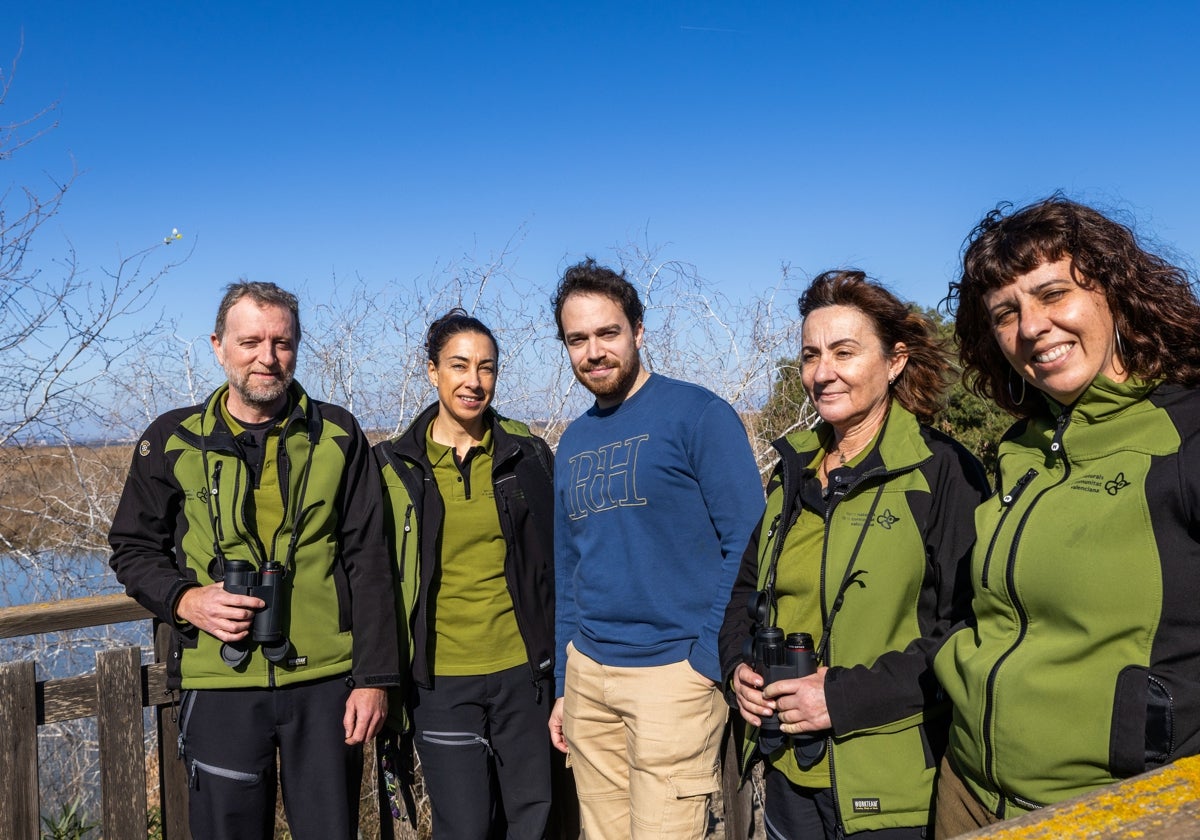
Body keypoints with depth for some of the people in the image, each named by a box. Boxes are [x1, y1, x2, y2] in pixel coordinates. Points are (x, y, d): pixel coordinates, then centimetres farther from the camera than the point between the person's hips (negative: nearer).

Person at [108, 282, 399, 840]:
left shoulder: (336, 436, 1)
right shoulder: (173, 441, 2)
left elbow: (368, 563, 0)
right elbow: (133, 549, 11)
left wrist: (374, 677, -4)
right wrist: (184, 599, -9)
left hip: (326, 683, 0)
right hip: (219, 687, 0)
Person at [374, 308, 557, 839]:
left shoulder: (527, 455, 3)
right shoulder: (394, 467, -1)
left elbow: (553, 561, 9)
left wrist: (559, 656, 8)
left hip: (522, 668, 2)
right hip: (441, 679, -1)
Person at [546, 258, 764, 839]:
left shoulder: (699, 414, -8)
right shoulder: (574, 442, 11)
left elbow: (748, 545, -11)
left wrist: (711, 660, -16)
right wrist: (563, 684, 16)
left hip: (673, 674, -6)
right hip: (587, 675, 6)